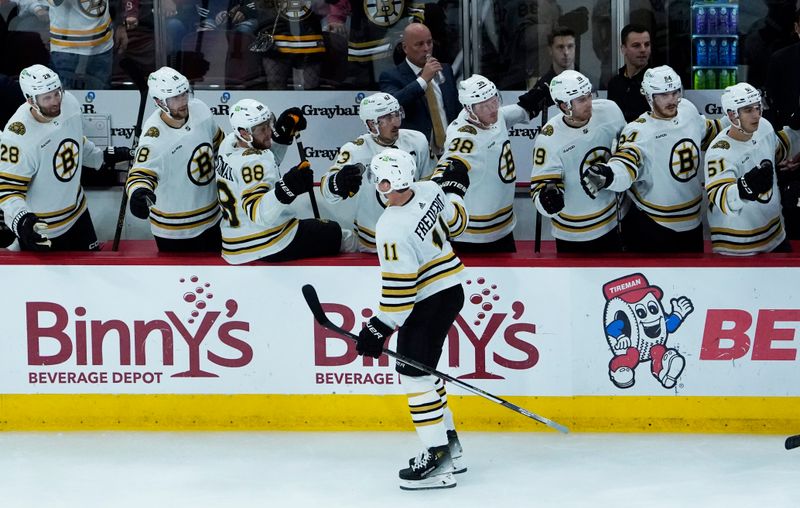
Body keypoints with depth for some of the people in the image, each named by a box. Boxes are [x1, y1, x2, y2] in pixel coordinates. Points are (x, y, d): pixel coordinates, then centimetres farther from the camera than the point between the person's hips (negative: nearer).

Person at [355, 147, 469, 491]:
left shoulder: (392, 229, -25)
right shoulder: (430, 191, -4)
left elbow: (398, 288, -22)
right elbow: (455, 223, 15)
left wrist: (380, 328, -14)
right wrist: (455, 188, 33)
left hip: (431, 301, -9)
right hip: (450, 289, 9)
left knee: (414, 372, -7)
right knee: (419, 367, 19)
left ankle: (438, 458, -9)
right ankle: (448, 443, 24)